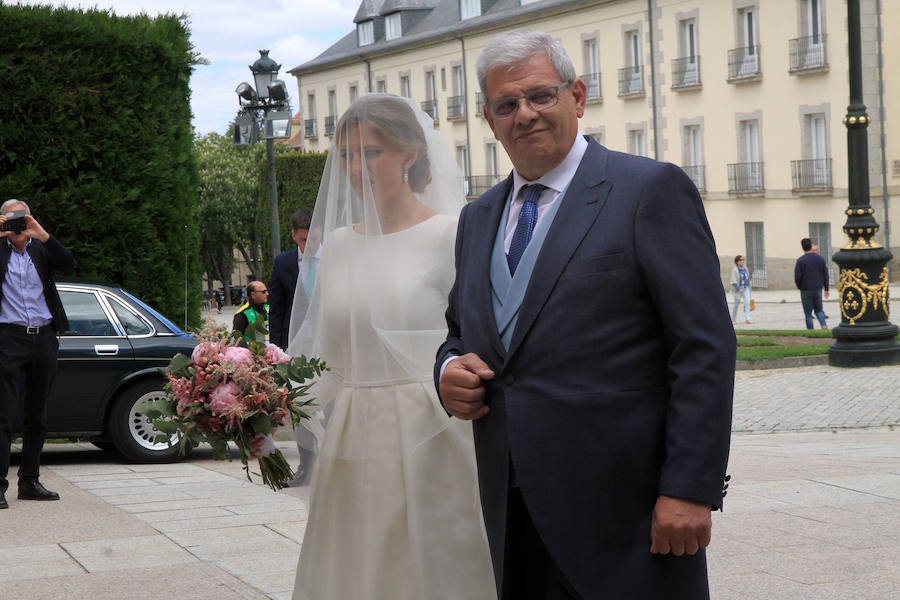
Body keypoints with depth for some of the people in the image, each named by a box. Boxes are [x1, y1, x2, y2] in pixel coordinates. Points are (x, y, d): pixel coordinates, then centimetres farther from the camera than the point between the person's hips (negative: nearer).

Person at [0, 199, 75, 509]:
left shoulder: (41, 250, 11)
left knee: (37, 416, 10)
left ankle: (30, 481, 18)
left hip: (44, 338, 4)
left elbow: (69, 263, -5)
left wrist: (42, 235, -17)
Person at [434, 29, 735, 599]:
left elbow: (705, 348, -9)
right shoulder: (477, 219, 16)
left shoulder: (652, 190, -4)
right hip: (513, 508, 6)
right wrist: (450, 371, 1)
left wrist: (689, 488, -16)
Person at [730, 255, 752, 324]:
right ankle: (733, 319, 25)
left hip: (745, 288, 5)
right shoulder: (734, 270, -10)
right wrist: (739, 289, -22)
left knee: (747, 302, -12)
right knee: (736, 303, 6)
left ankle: (747, 319, -16)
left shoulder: (745, 269, 8)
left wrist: (748, 287, 19)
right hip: (738, 288, -4)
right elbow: (733, 281, -15)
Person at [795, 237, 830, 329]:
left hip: (806, 290, -4)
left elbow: (797, 277, -12)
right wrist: (826, 289, 15)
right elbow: (825, 275, 7)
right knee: (819, 310, 15)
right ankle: (824, 325, -9)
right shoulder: (820, 259, 3)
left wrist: (799, 287, 7)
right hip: (818, 289, 4)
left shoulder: (801, 261, -11)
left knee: (808, 313, 4)